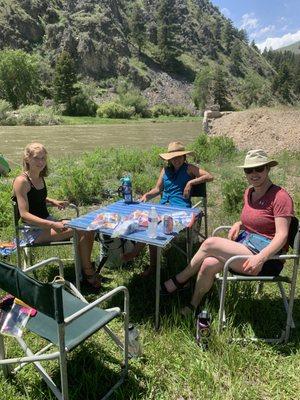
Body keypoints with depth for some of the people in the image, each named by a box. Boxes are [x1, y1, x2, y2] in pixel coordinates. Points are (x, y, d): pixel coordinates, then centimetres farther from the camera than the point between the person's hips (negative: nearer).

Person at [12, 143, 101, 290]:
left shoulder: (40, 178, 9)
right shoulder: (21, 181, -16)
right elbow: (24, 214, -22)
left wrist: (53, 202, 7)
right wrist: (53, 225, -31)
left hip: (47, 222, 8)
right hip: (34, 230, -8)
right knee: (81, 230, -23)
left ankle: (87, 266, 5)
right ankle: (87, 273, -8)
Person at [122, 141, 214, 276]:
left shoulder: (189, 168, 10)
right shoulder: (166, 170, 24)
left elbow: (209, 176, 0)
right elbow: (158, 189, 22)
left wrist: (191, 182, -9)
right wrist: (147, 195, 2)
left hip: (181, 207, -5)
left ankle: (136, 251, -11)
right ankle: (153, 265, -19)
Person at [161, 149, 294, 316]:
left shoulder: (280, 196, -13)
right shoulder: (249, 192, 11)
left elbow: (282, 235, -18)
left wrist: (261, 257, -32)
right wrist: (239, 224, 3)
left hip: (267, 256, -7)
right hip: (245, 242, 7)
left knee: (210, 243, -21)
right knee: (209, 264, -21)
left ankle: (180, 280, 1)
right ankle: (193, 306, 0)